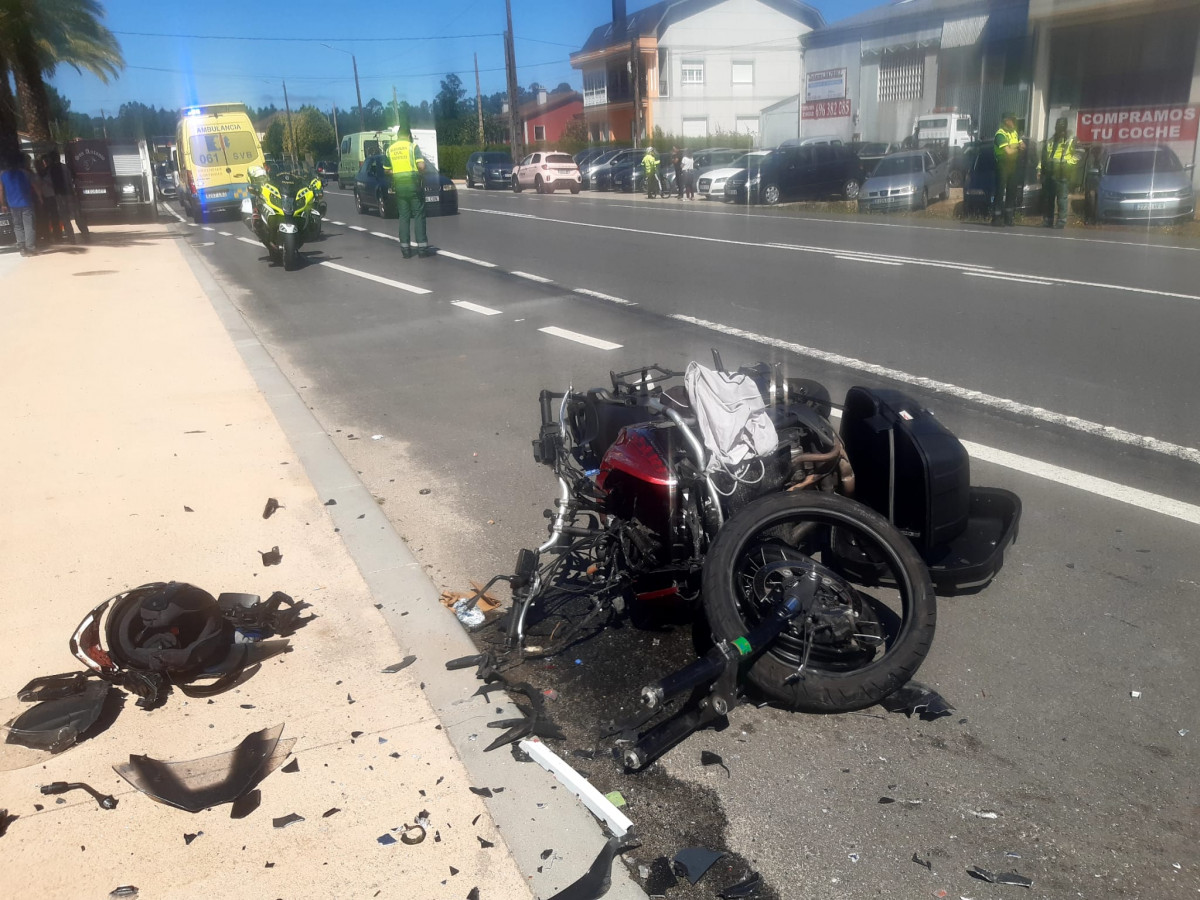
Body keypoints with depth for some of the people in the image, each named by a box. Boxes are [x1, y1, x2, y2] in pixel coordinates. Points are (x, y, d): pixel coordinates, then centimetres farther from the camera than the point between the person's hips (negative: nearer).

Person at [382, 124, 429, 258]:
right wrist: (422, 176, 3)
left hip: (399, 186, 4)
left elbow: (387, 170, 12)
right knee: (419, 216, 0)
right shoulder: (413, 146, -5)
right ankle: (422, 248, -2)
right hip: (414, 185, -4)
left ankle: (405, 249, 6)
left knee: (404, 217, 8)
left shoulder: (389, 149, 9)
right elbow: (421, 166, -15)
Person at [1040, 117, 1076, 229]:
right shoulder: (1049, 142, 18)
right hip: (1049, 176, 5)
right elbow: (1043, 158, 21)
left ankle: (1060, 223, -4)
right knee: (1047, 200, 9)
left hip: (1062, 177, -5)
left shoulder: (1071, 142, 3)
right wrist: (1040, 171, 13)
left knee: (1061, 201, -6)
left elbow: (1076, 157, -4)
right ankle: (1047, 222, 18)